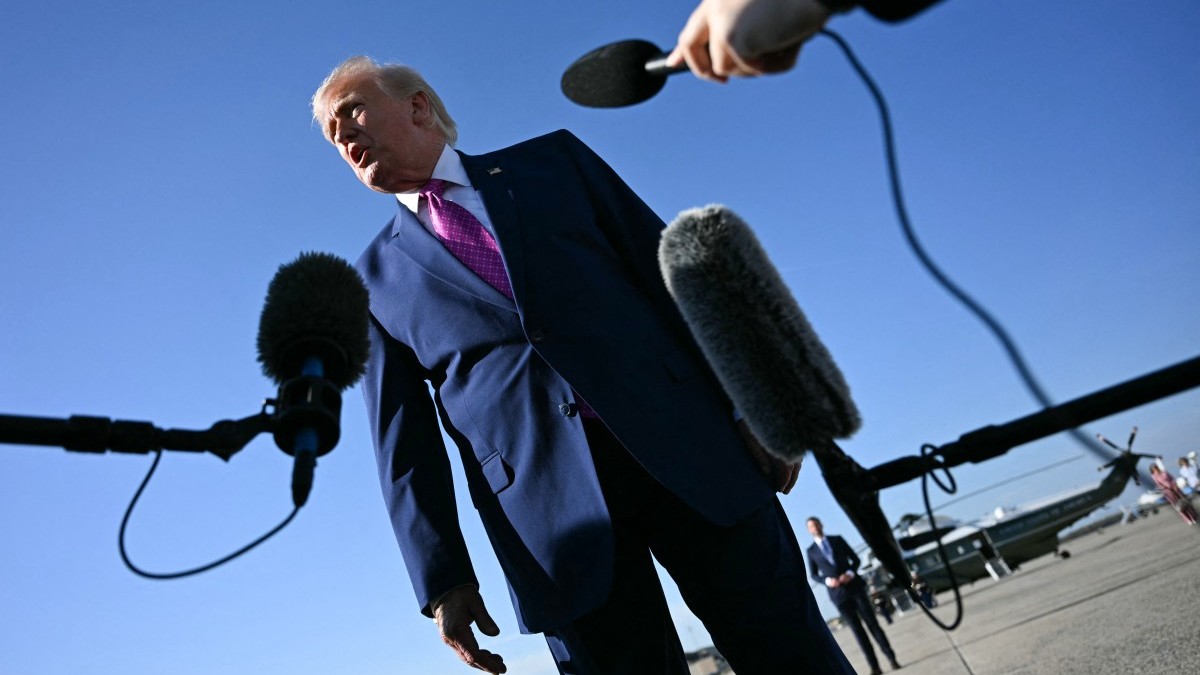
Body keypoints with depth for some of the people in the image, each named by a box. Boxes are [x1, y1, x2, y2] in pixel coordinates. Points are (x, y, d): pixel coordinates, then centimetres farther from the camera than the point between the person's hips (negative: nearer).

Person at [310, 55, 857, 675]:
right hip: (550, 506, 0)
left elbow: (671, 271, 7)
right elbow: (404, 442, 10)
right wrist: (442, 580, 4)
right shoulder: (375, 281, 13)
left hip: (686, 446, 1)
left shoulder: (554, 158, 12)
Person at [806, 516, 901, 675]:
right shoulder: (811, 551, 5)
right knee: (857, 629, 0)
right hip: (838, 593, -1)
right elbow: (813, 574, 8)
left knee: (872, 623, 1)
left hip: (854, 586, 1)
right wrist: (827, 580, -11)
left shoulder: (837, 539, 7)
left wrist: (850, 573, -11)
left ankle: (892, 659, 6)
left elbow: (855, 559, 8)